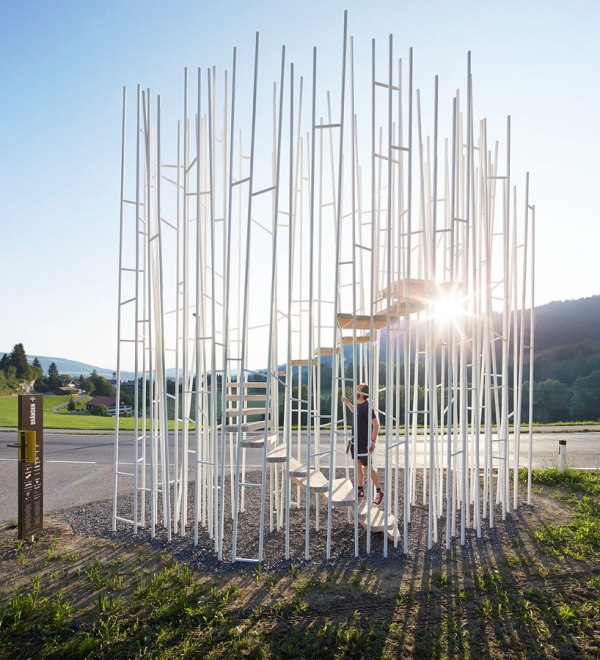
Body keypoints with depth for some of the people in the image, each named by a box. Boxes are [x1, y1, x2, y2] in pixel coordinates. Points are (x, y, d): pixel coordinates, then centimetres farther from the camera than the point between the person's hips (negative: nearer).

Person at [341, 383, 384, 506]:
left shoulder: (367, 406, -20)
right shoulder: (358, 404, 6)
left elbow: (376, 423, -24)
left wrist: (373, 441, -26)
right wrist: (346, 402, 26)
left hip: (364, 443, -8)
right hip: (355, 441, 8)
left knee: (368, 467, 0)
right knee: (358, 465, 14)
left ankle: (379, 491, 14)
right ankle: (360, 490, 25)